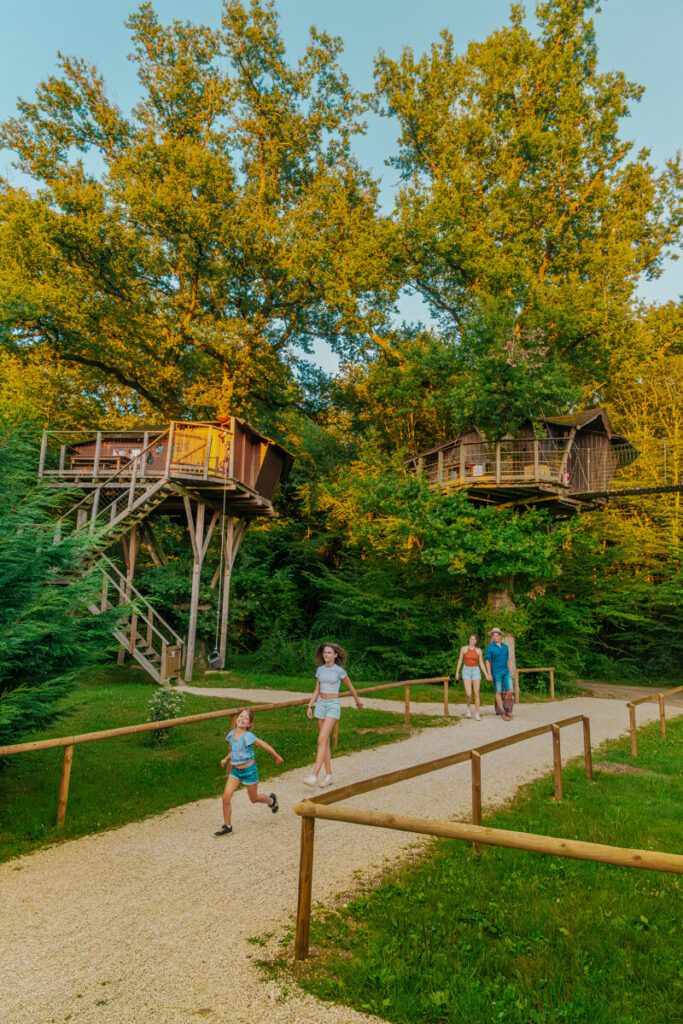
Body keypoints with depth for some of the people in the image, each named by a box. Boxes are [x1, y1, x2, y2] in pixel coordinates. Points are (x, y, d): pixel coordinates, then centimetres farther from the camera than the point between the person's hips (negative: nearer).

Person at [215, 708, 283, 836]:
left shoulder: (248, 737, -25)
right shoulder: (231, 734, -7)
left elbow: (265, 745, -14)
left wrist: (277, 757, -4)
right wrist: (226, 759, 3)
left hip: (249, 770, -5)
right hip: (235, 770, 5)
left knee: (254, 798, 14)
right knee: (226, 797, -5)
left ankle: (271, 800, 46)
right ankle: (227, 826, 13)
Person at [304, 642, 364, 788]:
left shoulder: (339, 670, -7)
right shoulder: (320, 670, 7)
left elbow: (350, 687, 7)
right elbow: (317, 690, 13)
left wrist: (357, 701, 19)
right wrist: (310, 706, 3)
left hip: (333, 705, -5)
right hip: (320, 704, 5)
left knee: (322, 740, -16)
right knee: (325, 741, 8)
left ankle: (314, 775, -19)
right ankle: (328, 775, 16)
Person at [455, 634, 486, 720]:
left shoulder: (479, 650, 3)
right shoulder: (464, 648, 0)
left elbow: (481, 663, 5)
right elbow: (460, 660, 5)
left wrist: (486, 674, -3)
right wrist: (457, 672, 4)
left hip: (476, 671, 1)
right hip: (466, 671, -1)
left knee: (476, 693, -2)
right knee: (468, 694, -11)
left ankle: (477, 714, 6)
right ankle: (468, 707, 18)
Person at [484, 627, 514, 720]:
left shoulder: (505, 646, 10)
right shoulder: (490, 647, -4)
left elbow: (507, 660, 17)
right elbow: (487, 661, -6)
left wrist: (509, 671, 15)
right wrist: (489, 674, -13)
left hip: (506, 672, 4)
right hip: (496, 673, -4)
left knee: (510, 691, -3)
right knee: (499, 693, 0)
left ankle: (506, 709, 20)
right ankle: (503, 714, 5)